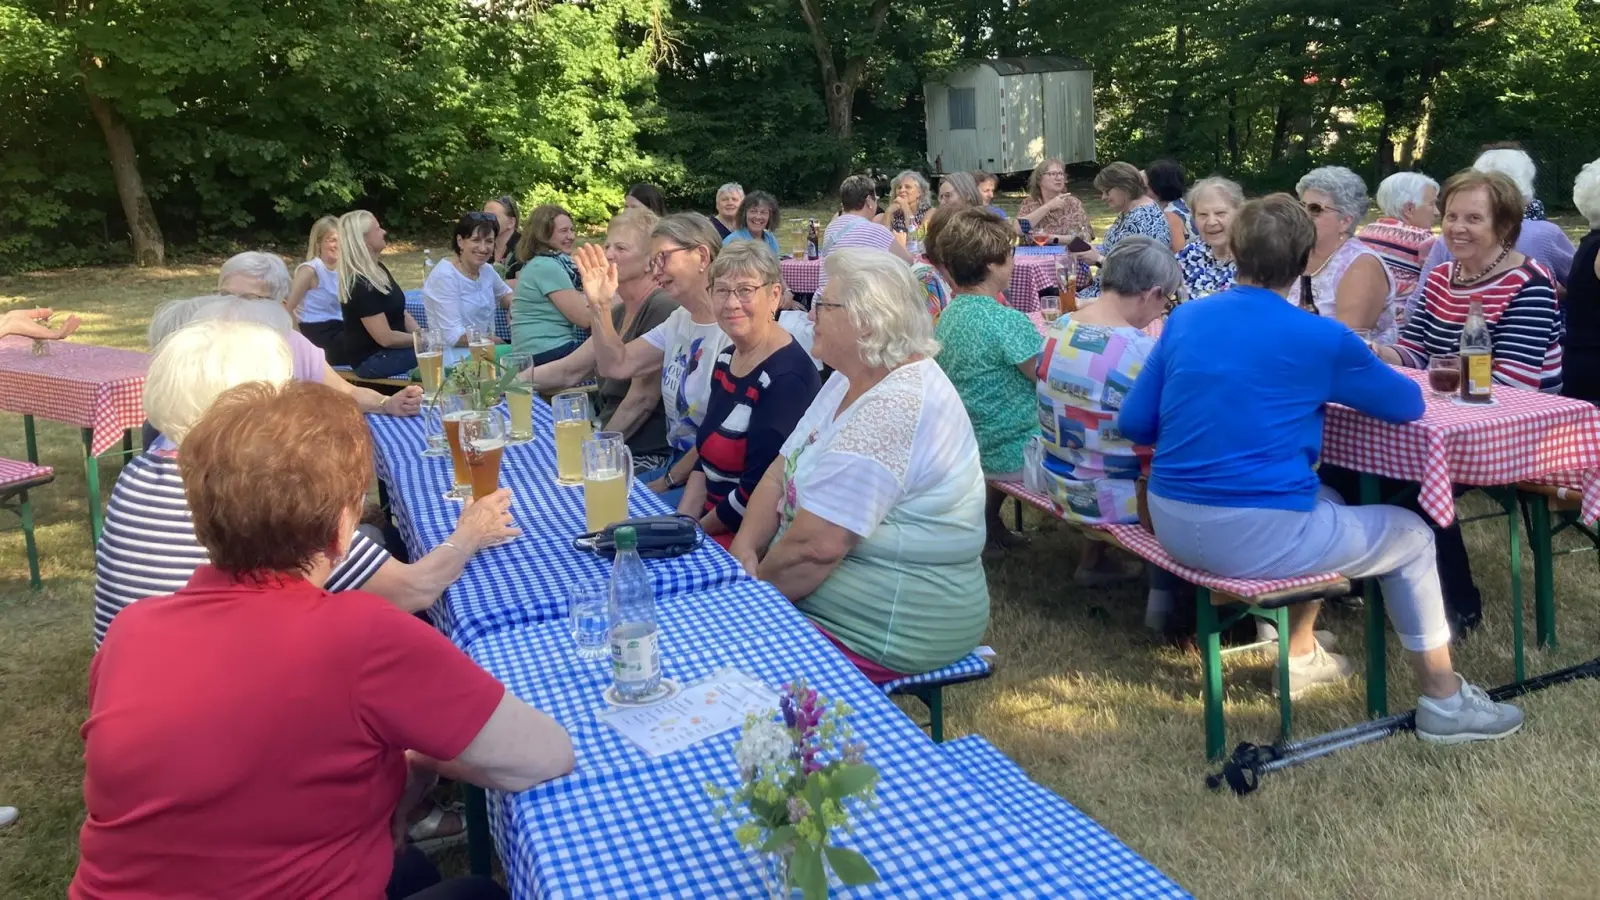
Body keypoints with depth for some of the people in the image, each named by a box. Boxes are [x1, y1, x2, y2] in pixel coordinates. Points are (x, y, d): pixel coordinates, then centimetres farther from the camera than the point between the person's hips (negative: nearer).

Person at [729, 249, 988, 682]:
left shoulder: (894, 408, -26)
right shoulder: (851, 381, 8)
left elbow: (815, 546, -28)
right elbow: (781, 471, 8)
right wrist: (744, 549, -7)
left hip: (896, 626, -9)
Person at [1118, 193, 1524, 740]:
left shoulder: (1184, 319, 5)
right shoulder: (1321, 339, -6)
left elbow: (1133, 423, 7)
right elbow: (1409, 404, 9)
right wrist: (1344, 382, 27)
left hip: (1171, 525, 6)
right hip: (1257, 537, -6)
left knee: (1324, 502, 34)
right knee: (1411, 534, 21)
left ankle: (1300, 653, 42)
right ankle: (1443, 701, 31)